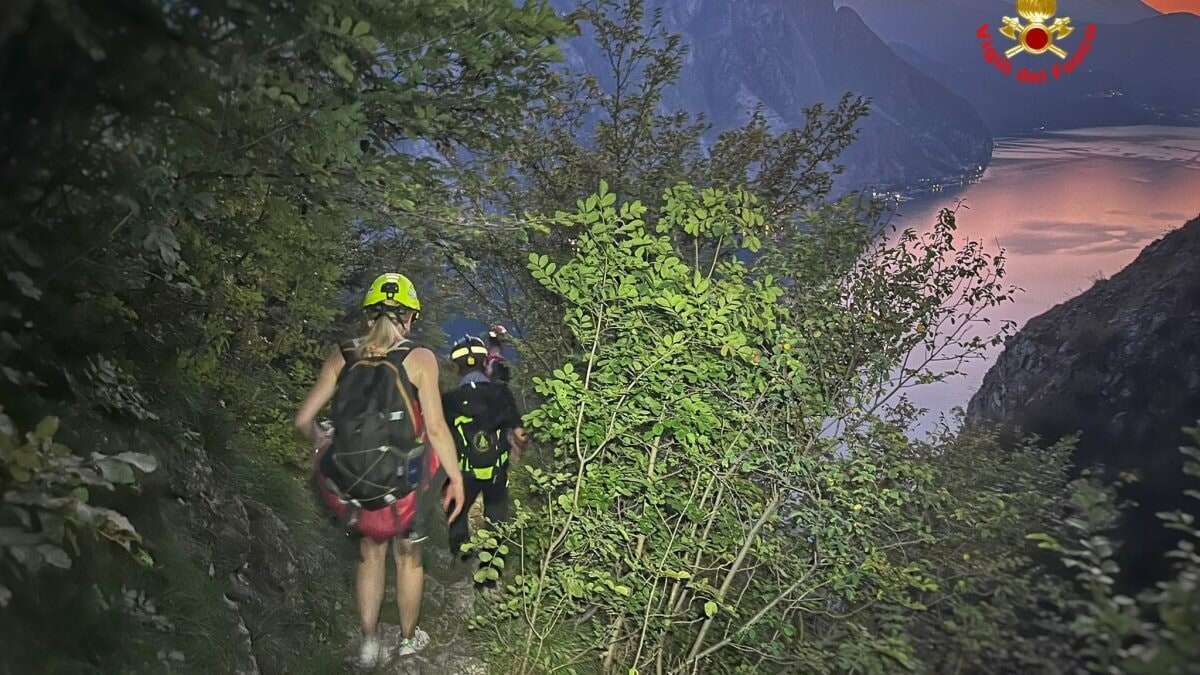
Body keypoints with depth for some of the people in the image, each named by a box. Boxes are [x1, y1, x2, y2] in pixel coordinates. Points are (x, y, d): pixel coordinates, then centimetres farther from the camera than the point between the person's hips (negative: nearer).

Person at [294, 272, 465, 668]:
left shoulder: (342, 356, -1)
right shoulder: (419, 358, -10)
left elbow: (303, 420, 2)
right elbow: (436, 428, -12)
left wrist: (318, 441, 23)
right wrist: (456, 478, 0)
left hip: (348, 485, 3)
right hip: (403, 486, -2)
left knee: (371, 550, 28)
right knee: (408, 555, 24)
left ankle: (369, 644, 32)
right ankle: (409, 639, 39)